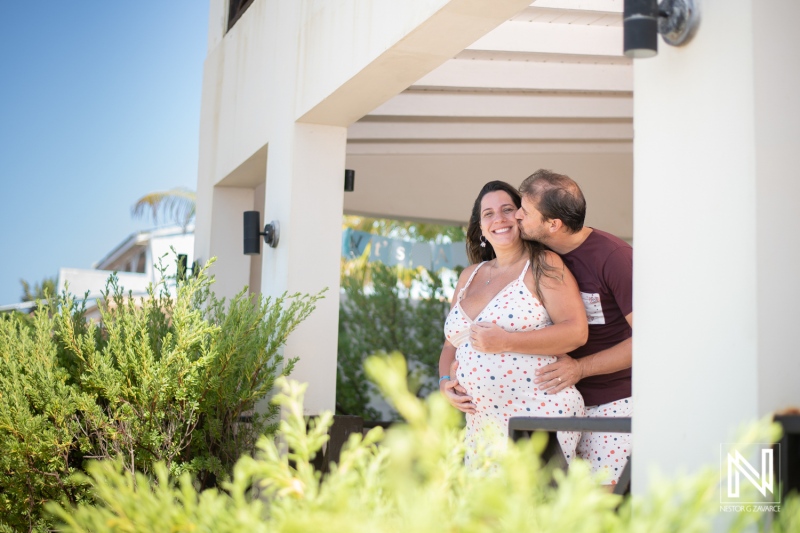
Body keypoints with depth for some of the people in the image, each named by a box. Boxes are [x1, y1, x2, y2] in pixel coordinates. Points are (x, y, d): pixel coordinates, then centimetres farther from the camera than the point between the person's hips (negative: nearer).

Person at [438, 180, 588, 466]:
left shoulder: (543, 265, 0)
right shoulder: (470, 276, 17)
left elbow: (576, 331, -12)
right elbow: (451, 344, 23)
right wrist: (445, 382, 3)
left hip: (541, 416, -5)